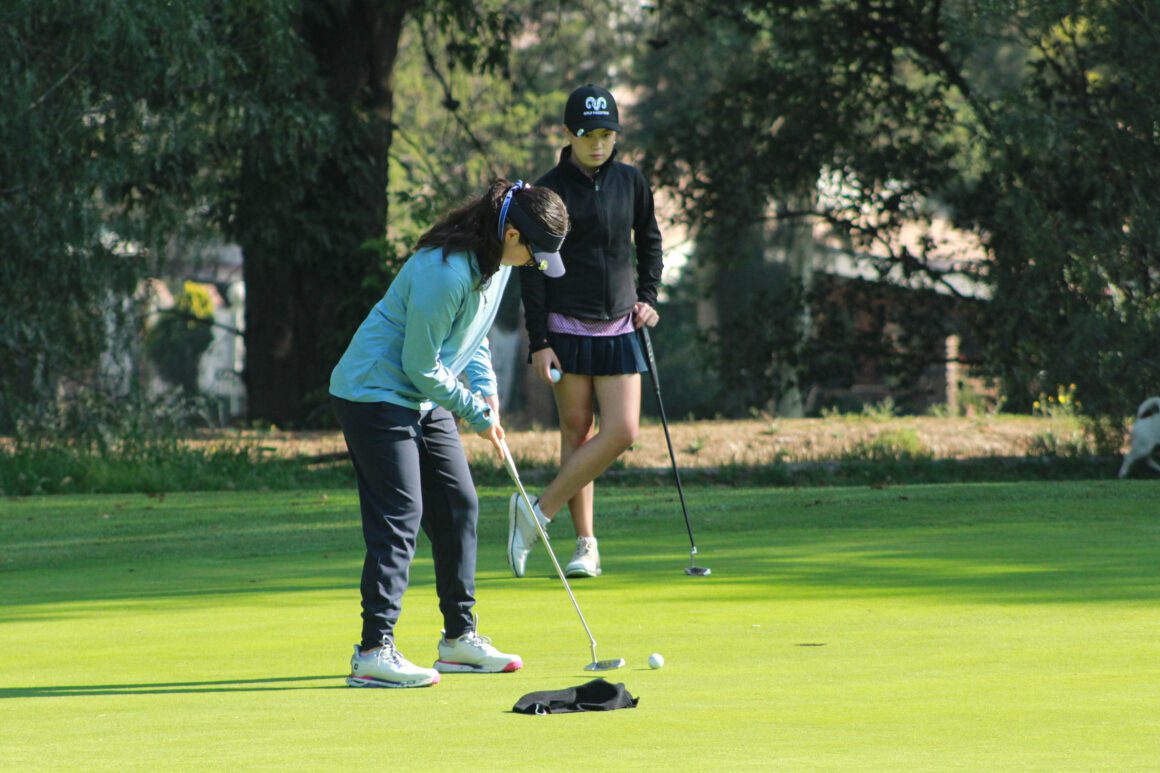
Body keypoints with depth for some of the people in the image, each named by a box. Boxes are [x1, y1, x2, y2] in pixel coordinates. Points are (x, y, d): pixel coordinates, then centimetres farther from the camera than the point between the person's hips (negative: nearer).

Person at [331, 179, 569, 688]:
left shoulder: (495, 264, 2)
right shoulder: (445, 270, -29)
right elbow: (421, 365, -23)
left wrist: (486, 391, 0)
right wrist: (477, 412, -13)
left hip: (424, 400, 10)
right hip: (376, 393, -10)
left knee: (458, 507, 9)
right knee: (399, 517, -14)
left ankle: (460, 638, 18)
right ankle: (374, 651, -15)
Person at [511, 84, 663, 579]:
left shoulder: (631, 182, 7)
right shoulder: (551, 190, -4)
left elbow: (650, 241, 22)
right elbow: (532, 269, -4)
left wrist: (647, 296, 6)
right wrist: (538, 342, -9)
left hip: (619, 329, 4)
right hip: (566, 328, -4)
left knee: (623, 431, -8)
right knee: (577, 430, -1)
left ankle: (538, 514, -1)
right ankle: (585, 544, 6)